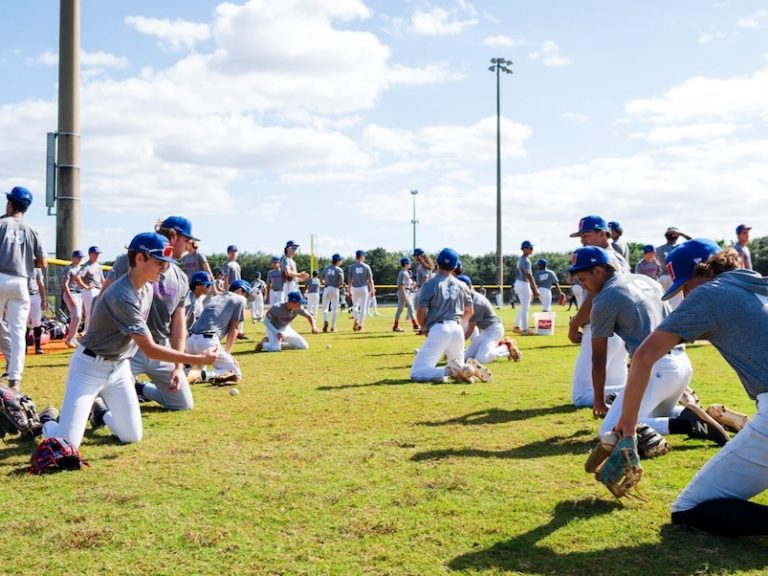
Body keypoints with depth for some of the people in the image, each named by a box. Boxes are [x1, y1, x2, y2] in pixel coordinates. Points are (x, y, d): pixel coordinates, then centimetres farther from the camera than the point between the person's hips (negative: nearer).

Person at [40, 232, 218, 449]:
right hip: (90, 367, -8)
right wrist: (198, 359, -28)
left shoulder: (149, 287, 0)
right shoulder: (122, 297, -28)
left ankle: (100, 410, 30)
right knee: (67, 442, -11)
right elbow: (150, 350, -28)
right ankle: (48, 421, 22)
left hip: (120, 367, 8)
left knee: (132, 436, 2)